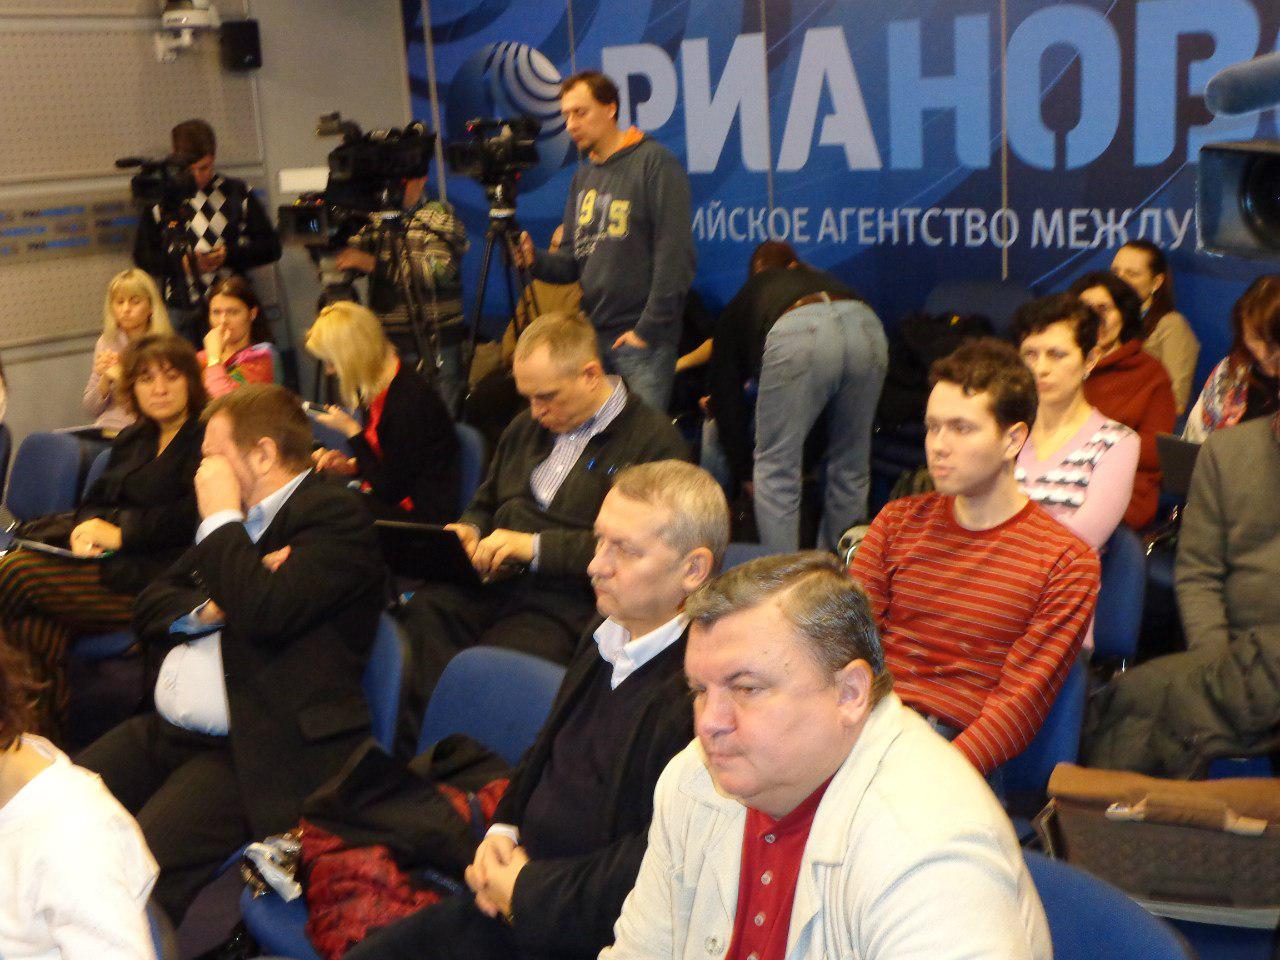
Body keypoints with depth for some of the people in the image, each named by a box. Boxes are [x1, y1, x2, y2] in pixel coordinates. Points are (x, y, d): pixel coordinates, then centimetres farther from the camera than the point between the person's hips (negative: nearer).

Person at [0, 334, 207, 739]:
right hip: (112, 562, 7)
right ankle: (43, 730, -19)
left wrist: (121, 531, -14)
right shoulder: (131, 440, 23)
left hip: (157, 578, -7)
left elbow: (193, 515, -14)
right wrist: (84, 529, -3)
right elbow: (96, 501, 21)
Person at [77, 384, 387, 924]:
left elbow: (265, 611, -23)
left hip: (245, 752, -9)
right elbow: (148, 608, 20)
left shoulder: (336, 515, -8)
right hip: (163, 732, 9)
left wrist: (220, 516, -11)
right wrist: (209, 609, -3)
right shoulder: (236, 523, 21)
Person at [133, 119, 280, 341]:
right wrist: (180, 263, -9)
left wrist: (230, 255, -8)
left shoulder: (237, 193, 8)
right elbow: (142, 255, 9)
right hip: (181, 309, 0)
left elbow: (271, 247, 8)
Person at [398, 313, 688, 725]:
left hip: (567, 604, -6)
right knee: (422, 611, -27)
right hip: (489, 582, 6)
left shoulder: (654, 440, -1)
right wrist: (467, 532, 9)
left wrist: (536, 546, -16)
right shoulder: (526, 426, 24)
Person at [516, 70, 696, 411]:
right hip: (592, 335, 7)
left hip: (642, 337, -7)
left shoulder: (654, 163, -5)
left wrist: (649, 328, -14)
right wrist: (537, 260, -3)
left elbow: (675, 255, -12)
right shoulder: (583, 175, 17)